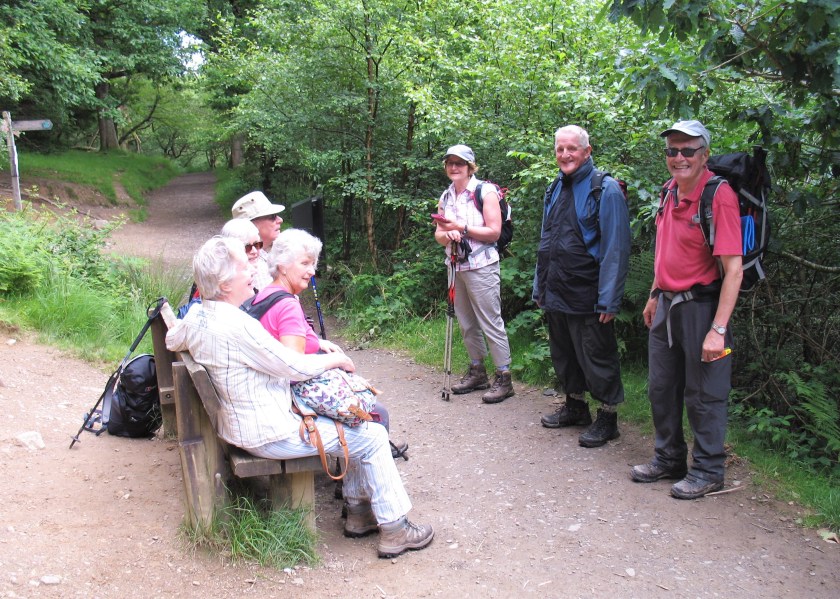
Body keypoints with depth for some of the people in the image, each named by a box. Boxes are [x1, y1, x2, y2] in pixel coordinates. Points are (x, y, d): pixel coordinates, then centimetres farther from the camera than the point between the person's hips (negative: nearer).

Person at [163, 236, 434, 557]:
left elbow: (172, 341, 23)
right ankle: (394, 528, 8)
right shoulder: (237, 326, -29)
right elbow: (294, 366, -23)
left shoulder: (196, 315, 1)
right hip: (270, 434, -10)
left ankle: (359, 512, 27)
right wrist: (337, 358, -6)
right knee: (373, 436, -2)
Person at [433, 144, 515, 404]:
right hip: (456, 267, 7)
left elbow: (494, 232, -12)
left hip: (481, 267, -7)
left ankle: (504, 379, 1)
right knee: (467, 324, 13)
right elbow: (438, 234, 13)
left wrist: (461, 228, -14)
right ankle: (477, 372, 26)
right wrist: (447, 235, -10)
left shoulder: (485, 192, -7)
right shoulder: (446, 197, 13)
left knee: (491, 323, -6)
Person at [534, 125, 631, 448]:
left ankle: (607, 418, 17)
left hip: (587, 296, -7)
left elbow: (616, 248, -15)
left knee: (597, 360, 2)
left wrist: (609, 299, -19)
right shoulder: (555, 189, 12)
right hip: (555, 294, 7)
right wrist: (539, 286, 15)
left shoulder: (606, 189, -11)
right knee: (563, 355, 18)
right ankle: (575, 406, 35)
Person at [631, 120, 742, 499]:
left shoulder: (719, 197, -17)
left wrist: (718, 329, -24)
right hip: (667, 305, 8)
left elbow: (733, 269, -21)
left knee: (703, 395, 4)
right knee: (661, 388, 16)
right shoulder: (670, 191, 7)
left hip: (700, 305, -8)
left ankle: (707, 472, 21)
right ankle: (668, 459, 34)